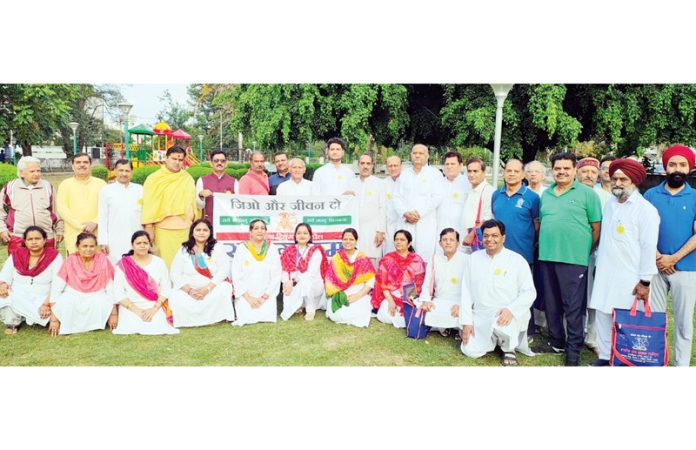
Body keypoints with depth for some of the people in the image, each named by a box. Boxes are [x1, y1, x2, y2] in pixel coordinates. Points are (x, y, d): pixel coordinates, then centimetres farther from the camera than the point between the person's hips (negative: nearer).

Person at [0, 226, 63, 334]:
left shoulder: (54, 257, -4)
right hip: (17, 300, 1)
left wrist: (48, 304, -23)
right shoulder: (15, 256, 7)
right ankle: (12, 322, -2)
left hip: (42, 300, -1)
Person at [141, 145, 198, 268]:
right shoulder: (154, 179, 1)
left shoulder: (188, 179, 10)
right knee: (165, 263, -3)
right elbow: (148, 205, -1)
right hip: (163, 230, -2)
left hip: (186, 230, 3)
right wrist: (149, 228, -4)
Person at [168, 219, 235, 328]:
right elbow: (175, 273, 0)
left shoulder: (217, 248, 2)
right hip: (188, 289, 2)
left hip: (214, 288, -1)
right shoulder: (184, 250, 7)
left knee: (223, 291, -33)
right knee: (176, 298, -28)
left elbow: (223, 271, -8)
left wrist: (207, 288, -20)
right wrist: (189, 290, -15)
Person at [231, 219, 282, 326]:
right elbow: (236, 276, -5)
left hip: (266, 294, 1)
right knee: (247, 319, -19)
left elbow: (276, 276, -1)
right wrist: (248, 298, -11)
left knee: (267, 317, -19)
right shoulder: (241, 249, -3)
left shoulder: (272, 249, 0)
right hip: (246, 295, -1)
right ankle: (243, 308, 14)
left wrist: (265, 296, -9)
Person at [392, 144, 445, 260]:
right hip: (406, 222, 3)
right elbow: (397, 197, 11)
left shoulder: (434, 174, 8)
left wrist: (419, 213, -10)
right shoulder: (404, 174, 19)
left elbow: (437, 197, -3)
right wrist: (405, 213, -7)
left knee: (425, 256, -9)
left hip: (426, 223, -3)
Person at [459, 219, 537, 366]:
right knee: (470, 351, -13)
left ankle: (508, 348, 0)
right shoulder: (474, 258, 5)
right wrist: (466, 322, -2)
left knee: (501, 326, -36)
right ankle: (494, 339, 19)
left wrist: (511, 310, -23)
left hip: (508, 316, -3)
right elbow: (466, 292, 5)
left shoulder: (517, 260, -4)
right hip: (480, 318, 4)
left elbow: (529, 292, -6)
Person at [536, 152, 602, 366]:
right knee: (551, 304, 13)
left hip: (574, 259, -5)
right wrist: (544, 246, 12)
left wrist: (586, 251, -2)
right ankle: (556, 342, 28)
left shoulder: (587, 193, 0)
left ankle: (573, 350, 11)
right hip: (546, 257, 5)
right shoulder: (546, 194, 14)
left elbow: (596, 227, -1)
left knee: (573, 307, -1)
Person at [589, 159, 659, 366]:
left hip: (629, 278, -6)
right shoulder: (609, 204, 12)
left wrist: (645, 281, -14)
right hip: (605, 275, 6)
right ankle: (605, 355, 21)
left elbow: (649, 247, -12)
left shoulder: (645, 209, -8)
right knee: (602, 315, 9)